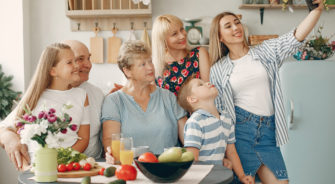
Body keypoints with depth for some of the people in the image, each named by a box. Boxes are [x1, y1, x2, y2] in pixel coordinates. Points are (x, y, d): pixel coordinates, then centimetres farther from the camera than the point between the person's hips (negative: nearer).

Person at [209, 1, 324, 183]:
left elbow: (296, 37, -5)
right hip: (239, 128, -2)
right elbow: (217, 110, 8)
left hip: (267, 130, 2)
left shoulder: (265, 52, 9)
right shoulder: (218, 70, 7)